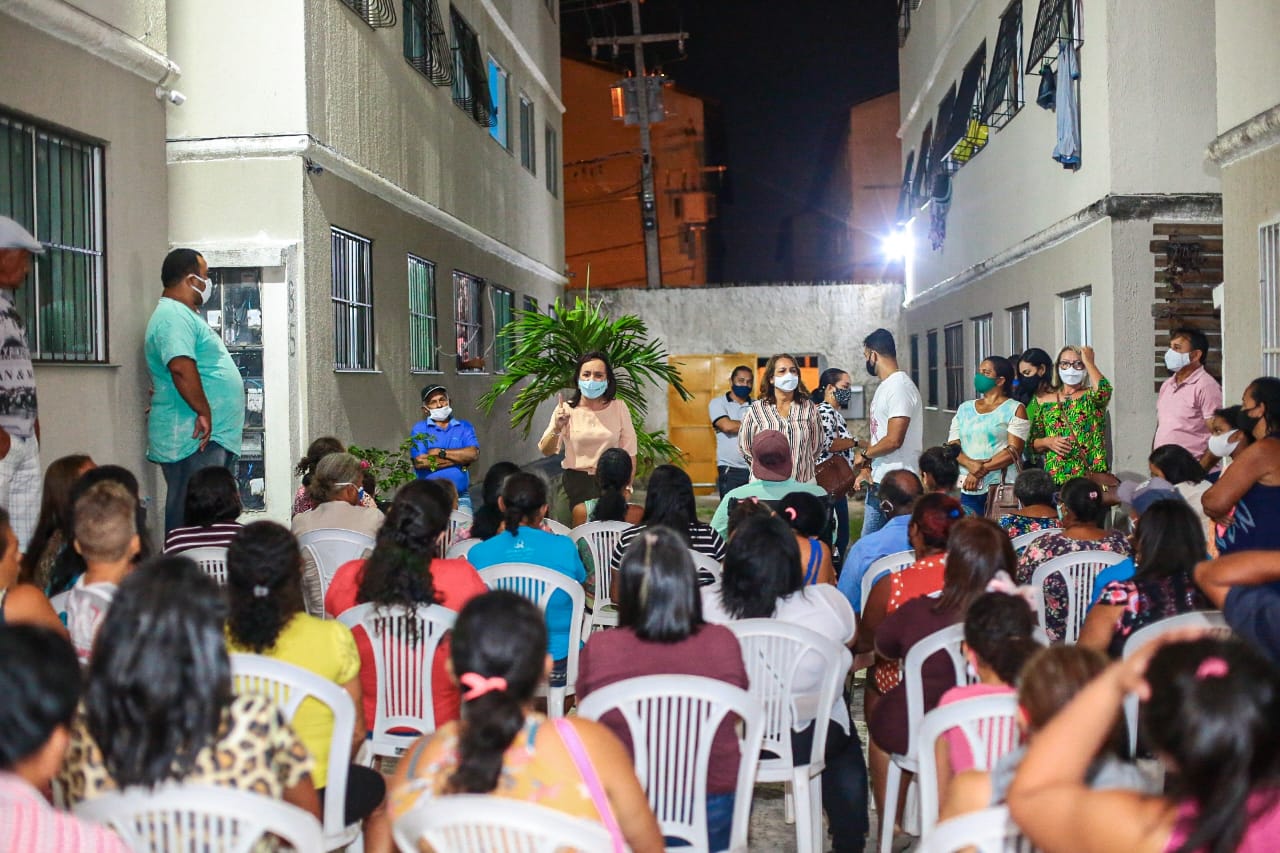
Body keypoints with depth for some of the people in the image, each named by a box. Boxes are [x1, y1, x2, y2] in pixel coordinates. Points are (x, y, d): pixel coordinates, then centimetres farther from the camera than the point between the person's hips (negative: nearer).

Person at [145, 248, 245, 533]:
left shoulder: (184, 315, 21)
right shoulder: (173, 316, -14)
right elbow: (181, 367, -27)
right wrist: (204, 413, -23)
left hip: (215, 437, 11)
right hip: (196, 438, -11)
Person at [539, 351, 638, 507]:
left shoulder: (619, 408, -2)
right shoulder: (566, 409, -3)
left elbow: (629, 451, 3)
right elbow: (546, 451, -9)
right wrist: (557, 429, -26)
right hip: (576, 483, 0)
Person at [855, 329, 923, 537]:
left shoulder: (900, 387, -16)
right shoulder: (884, 387, 16)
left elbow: (893, 440, -24)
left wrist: (864, 455, -8)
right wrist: (867, 466, 4)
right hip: (877, 481, 10)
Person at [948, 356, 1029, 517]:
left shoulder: (1015, 409, 2)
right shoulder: (964, 408, 15)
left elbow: (1013, 451, -7)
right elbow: (952, 446, 7)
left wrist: (981, 471, -14)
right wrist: (971, 465, -13)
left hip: (1001, 487, -4)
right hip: (968, 488, 4)